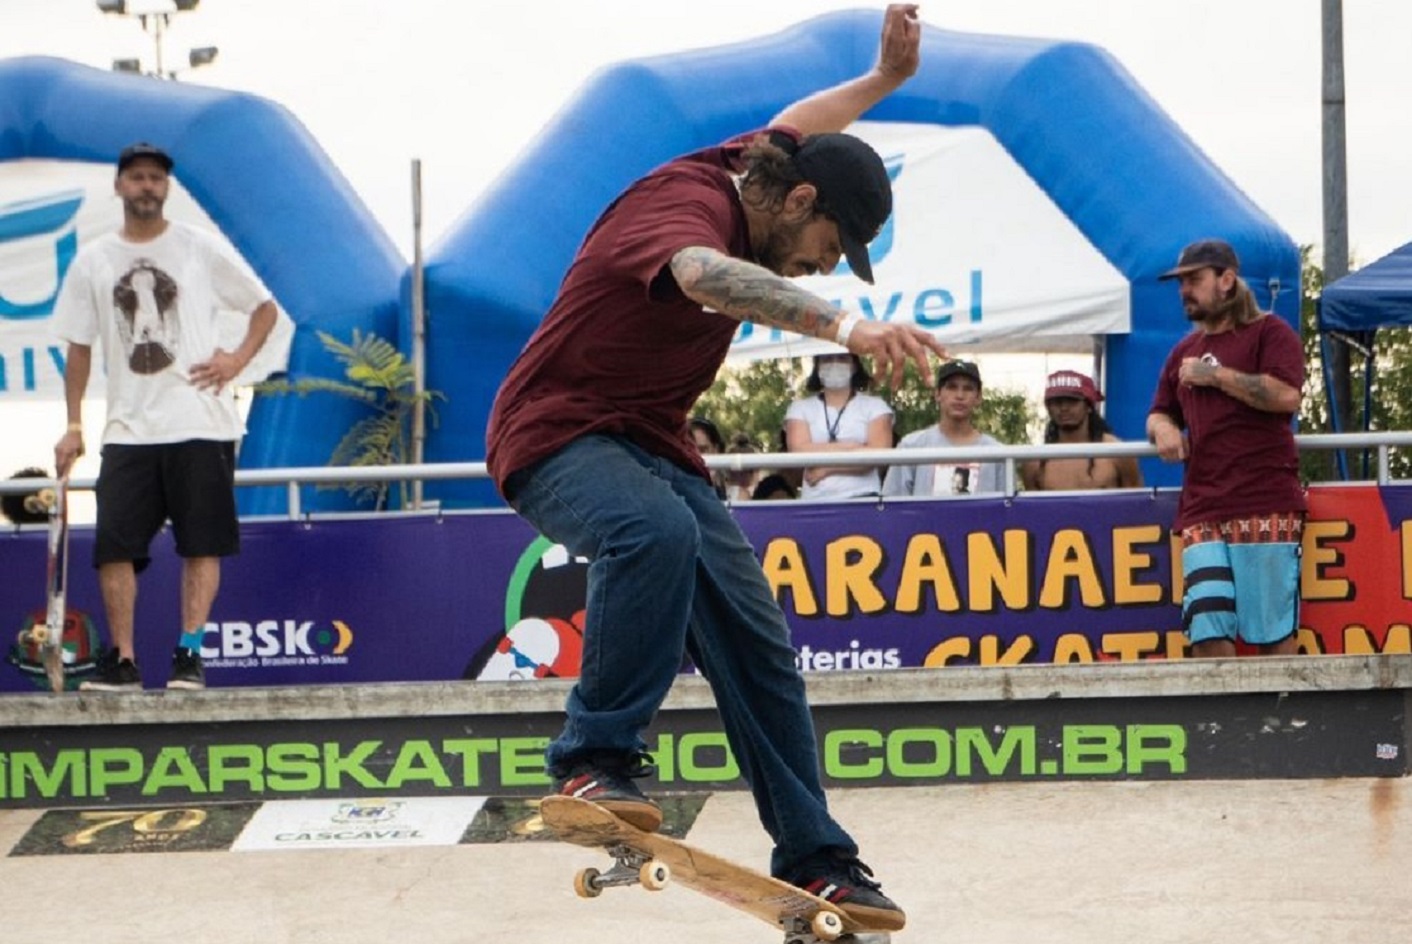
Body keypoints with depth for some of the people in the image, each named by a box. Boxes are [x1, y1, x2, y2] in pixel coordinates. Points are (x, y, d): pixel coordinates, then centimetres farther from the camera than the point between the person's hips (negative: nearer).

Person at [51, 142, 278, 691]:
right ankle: (122, 661, 4)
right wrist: (74, 426, 7)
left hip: (200, 423, -2)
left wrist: (237, 359, -6)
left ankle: (189, 655, 1)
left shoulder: (199, 249, 3)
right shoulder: (92, 261, 9)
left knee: (202, 543, -3)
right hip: (128, 429, 2)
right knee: (114, 545, -4)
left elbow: (264, 307, 10)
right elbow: (78, 347, 12)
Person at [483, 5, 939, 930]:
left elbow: (793, 123, 28)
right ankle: (597, 757, -28)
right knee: (657, 533, -40)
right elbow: (704, 274, -52)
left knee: (759, 644, 2)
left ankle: (816, 859, 9)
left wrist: (887, 75, 27)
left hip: (655, 445, 9)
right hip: (560, 435, -9)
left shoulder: (747, 166, 2)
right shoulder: (686, 204, -27)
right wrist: (845, 325, -65)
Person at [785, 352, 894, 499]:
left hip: (863, 500, -1)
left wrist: (825, 468, -5)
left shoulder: (874, 405, 8)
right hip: (816, 502, 1)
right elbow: (800, 452, -5)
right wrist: (851, 447, -5)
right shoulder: (800, 407, 11)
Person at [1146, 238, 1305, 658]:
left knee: (1274, 632, -6)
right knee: (1206, 631, -6)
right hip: (1201, 512, 6)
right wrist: (1163, 427, 4)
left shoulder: (1269, 333, 3)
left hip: (1265, 508, -6)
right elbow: (1157, 415, 29)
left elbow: (1286, 395, -13)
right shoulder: (1184, 352, 23)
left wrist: (1215, 375, -7)